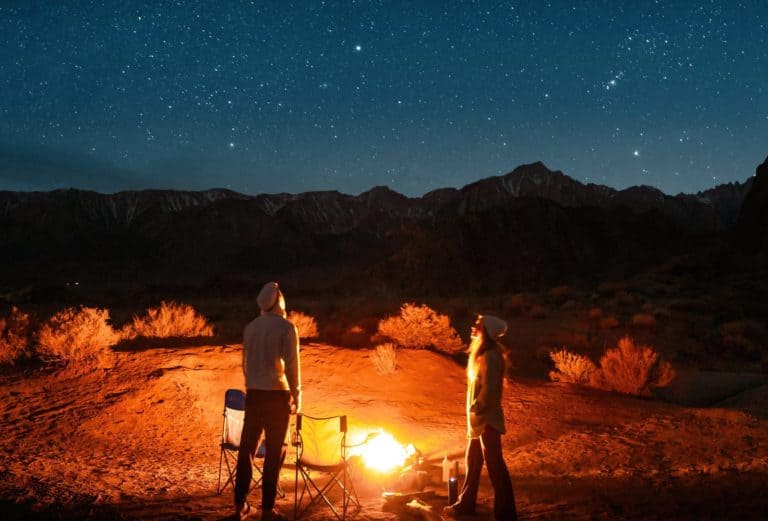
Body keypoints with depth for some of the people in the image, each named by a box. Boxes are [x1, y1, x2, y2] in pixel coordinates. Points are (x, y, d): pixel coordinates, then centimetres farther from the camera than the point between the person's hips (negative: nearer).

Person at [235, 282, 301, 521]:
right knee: (274, 451, 3)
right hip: (277, 394, -5)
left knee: (247, 447, 11)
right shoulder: (286, 328, -10)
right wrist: (296, 396, -5)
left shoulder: (250, 327, 7)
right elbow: (291, 365, -12)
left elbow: (245, 363, 12)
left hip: (254, 393, 5)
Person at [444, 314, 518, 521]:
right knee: (472, 461, 19)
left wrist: (476, 410, -14)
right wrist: (473, 411, 14)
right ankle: (465, 503, 33)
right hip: (479, 418, 10)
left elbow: (489, 389, -25)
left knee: (494, 465, -2)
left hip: (488, 419, -10)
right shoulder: (482, 354, 10)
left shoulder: (490, 356, -20)